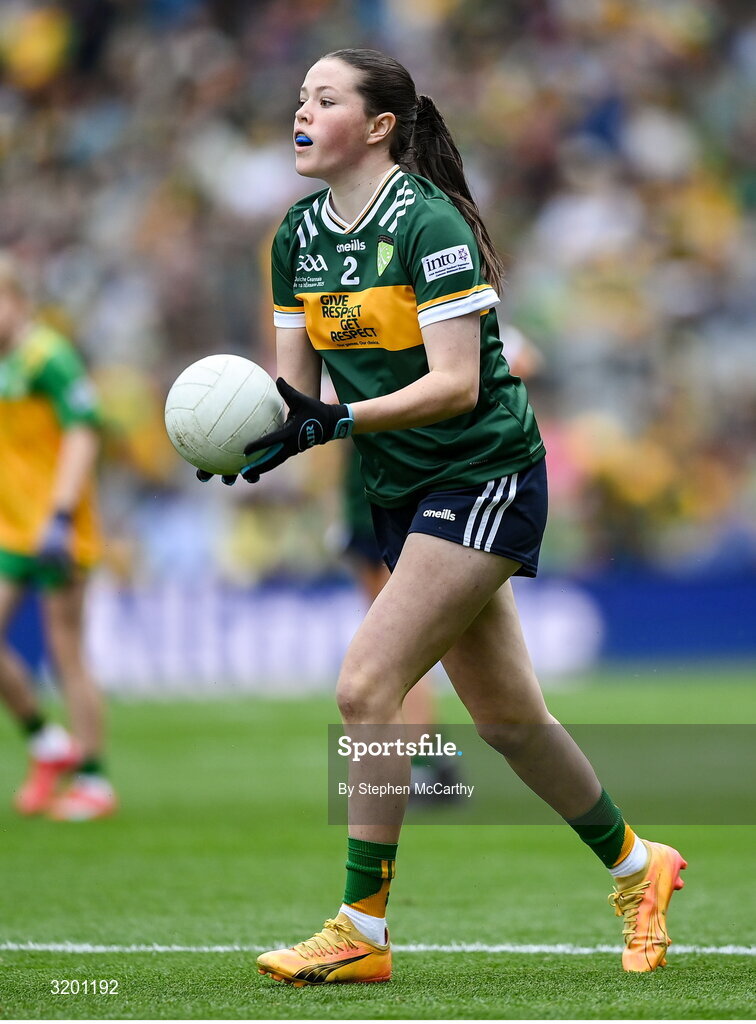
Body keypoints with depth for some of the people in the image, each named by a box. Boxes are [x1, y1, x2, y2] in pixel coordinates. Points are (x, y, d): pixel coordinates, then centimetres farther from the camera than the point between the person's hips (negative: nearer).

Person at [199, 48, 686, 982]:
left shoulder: (429, 223, -18)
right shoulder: (300, 237, 5)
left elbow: (455, 383, -23)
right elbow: (298, 385, 6)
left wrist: (336, 421, -32)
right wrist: (269, 429, -16)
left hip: (483, 480, -8)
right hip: (401, 492, 8)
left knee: (365, 688, -16)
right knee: (504, 714, 13)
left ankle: (362, 932, -9)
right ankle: (635, 867, 32)